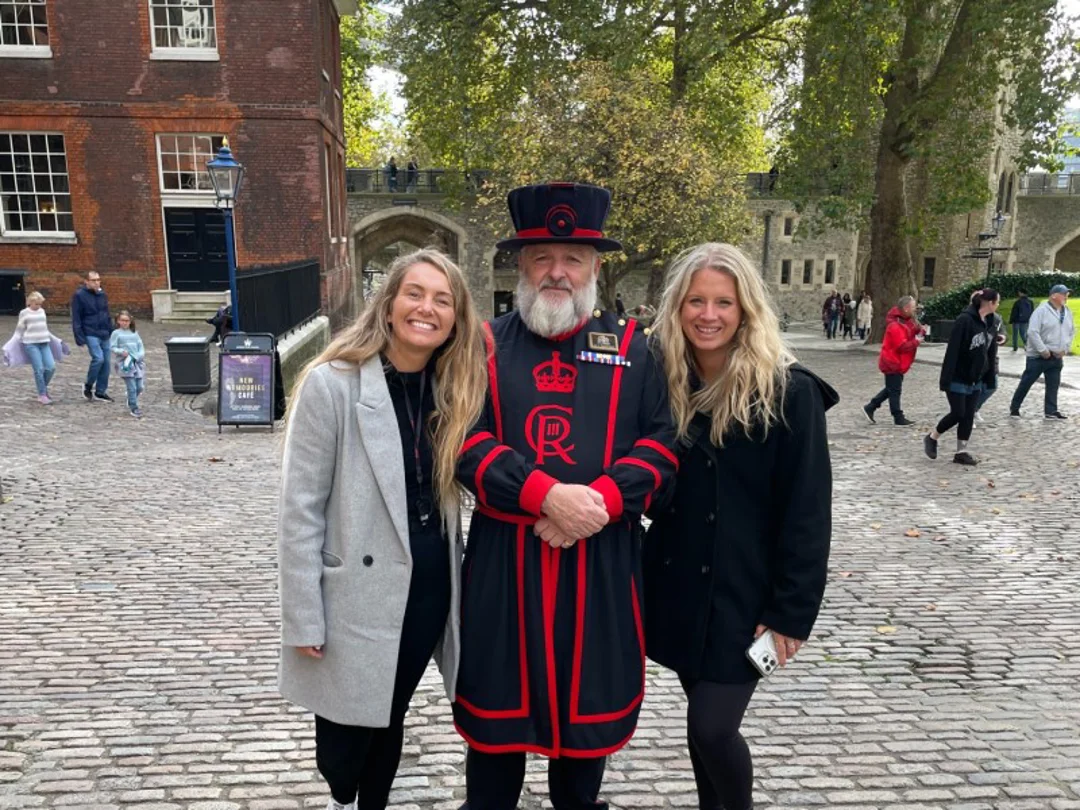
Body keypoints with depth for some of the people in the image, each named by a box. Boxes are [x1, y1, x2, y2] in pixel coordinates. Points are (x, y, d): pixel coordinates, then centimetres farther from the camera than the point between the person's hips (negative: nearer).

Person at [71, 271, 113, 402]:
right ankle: (88, 386, 3)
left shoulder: (102, 295, 12)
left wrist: (111, 331, 16)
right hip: (90, 334, -6)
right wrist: (79, 337, -12)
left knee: (106, 362, 5)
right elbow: (76, 318, -7)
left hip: (104, 334, 6)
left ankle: (100, 392, 15)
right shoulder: (79, 295, -6)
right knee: (98, 358, -19)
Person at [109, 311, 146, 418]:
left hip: (137, 363, 4)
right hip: (125, 363, -4)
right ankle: (134, 408, 0)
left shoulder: (134, 333, 14)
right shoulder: (116, 333, 2)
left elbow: (140, 346, 11)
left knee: (139, 387, 6)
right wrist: (121, 351, -18)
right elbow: (112, 348, -1)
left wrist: (140, 355, -6)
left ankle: (131, 402, 31)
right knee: (132, 387, -9)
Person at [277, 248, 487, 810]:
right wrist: (304, 618, -11)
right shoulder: (331, 384, -13)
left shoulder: (455, 390, 1)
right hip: (358, 595, -4)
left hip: (429, 590, 4)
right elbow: (299, 507, -12)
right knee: (348, 725, 14)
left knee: (390, 719, 20)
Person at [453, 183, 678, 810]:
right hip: (503, 555, 0)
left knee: (591, 690, 17)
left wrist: (600, 501, -17)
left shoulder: (632, 348, 4)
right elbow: (466, 439, -8)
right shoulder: (486, 345, 2)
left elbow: (661, 442, -1)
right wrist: (546, 494, -21)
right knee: (499, 694, 13)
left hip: (602, 558, 1)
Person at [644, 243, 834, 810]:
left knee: (711, 727, -2)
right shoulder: (663, 383, 0)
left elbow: (807, 513, -12)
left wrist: (791, 611, -12)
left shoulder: (788, 393, -14)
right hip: (677, 583, 4)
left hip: (743, 592, -4)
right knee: (703, 717, 17)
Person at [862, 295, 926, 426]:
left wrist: (921, 330, -10)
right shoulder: (895, 326, -22)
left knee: (891, 389, 16)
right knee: (895, 390, -2)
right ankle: (898, 418, 5)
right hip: (893, 363, -10)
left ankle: (870, 407, 20)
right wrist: (917, 341, -15)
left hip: (897, 362, 10)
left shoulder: (906, 321, 9)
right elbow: (902, 346, -26)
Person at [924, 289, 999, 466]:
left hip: (975, 380, 8)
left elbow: (989, 352, 14)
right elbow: (952, 351, -22)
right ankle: (931, 437, 17)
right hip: (957, 379, -8)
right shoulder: (964, 320, -19)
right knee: (958, 413, -5)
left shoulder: (989, 323, 7)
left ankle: (961, 452, 13)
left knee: (969, 415, 6)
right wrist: (945, 379, -24)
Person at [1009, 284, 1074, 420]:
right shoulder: (1041, 310, -14)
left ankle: (1051, 411, 16)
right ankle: (1014, 408, 13)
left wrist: (1065, 349, 5)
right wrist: (1043, 350, -19)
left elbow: (1071, 332, 18)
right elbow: (1032, 332, -19)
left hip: (1057, 357, 6)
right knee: (1026, 382, 2)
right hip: (1038, 356, -6)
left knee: (1053, 385, 8)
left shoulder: (1067, 312, 8)